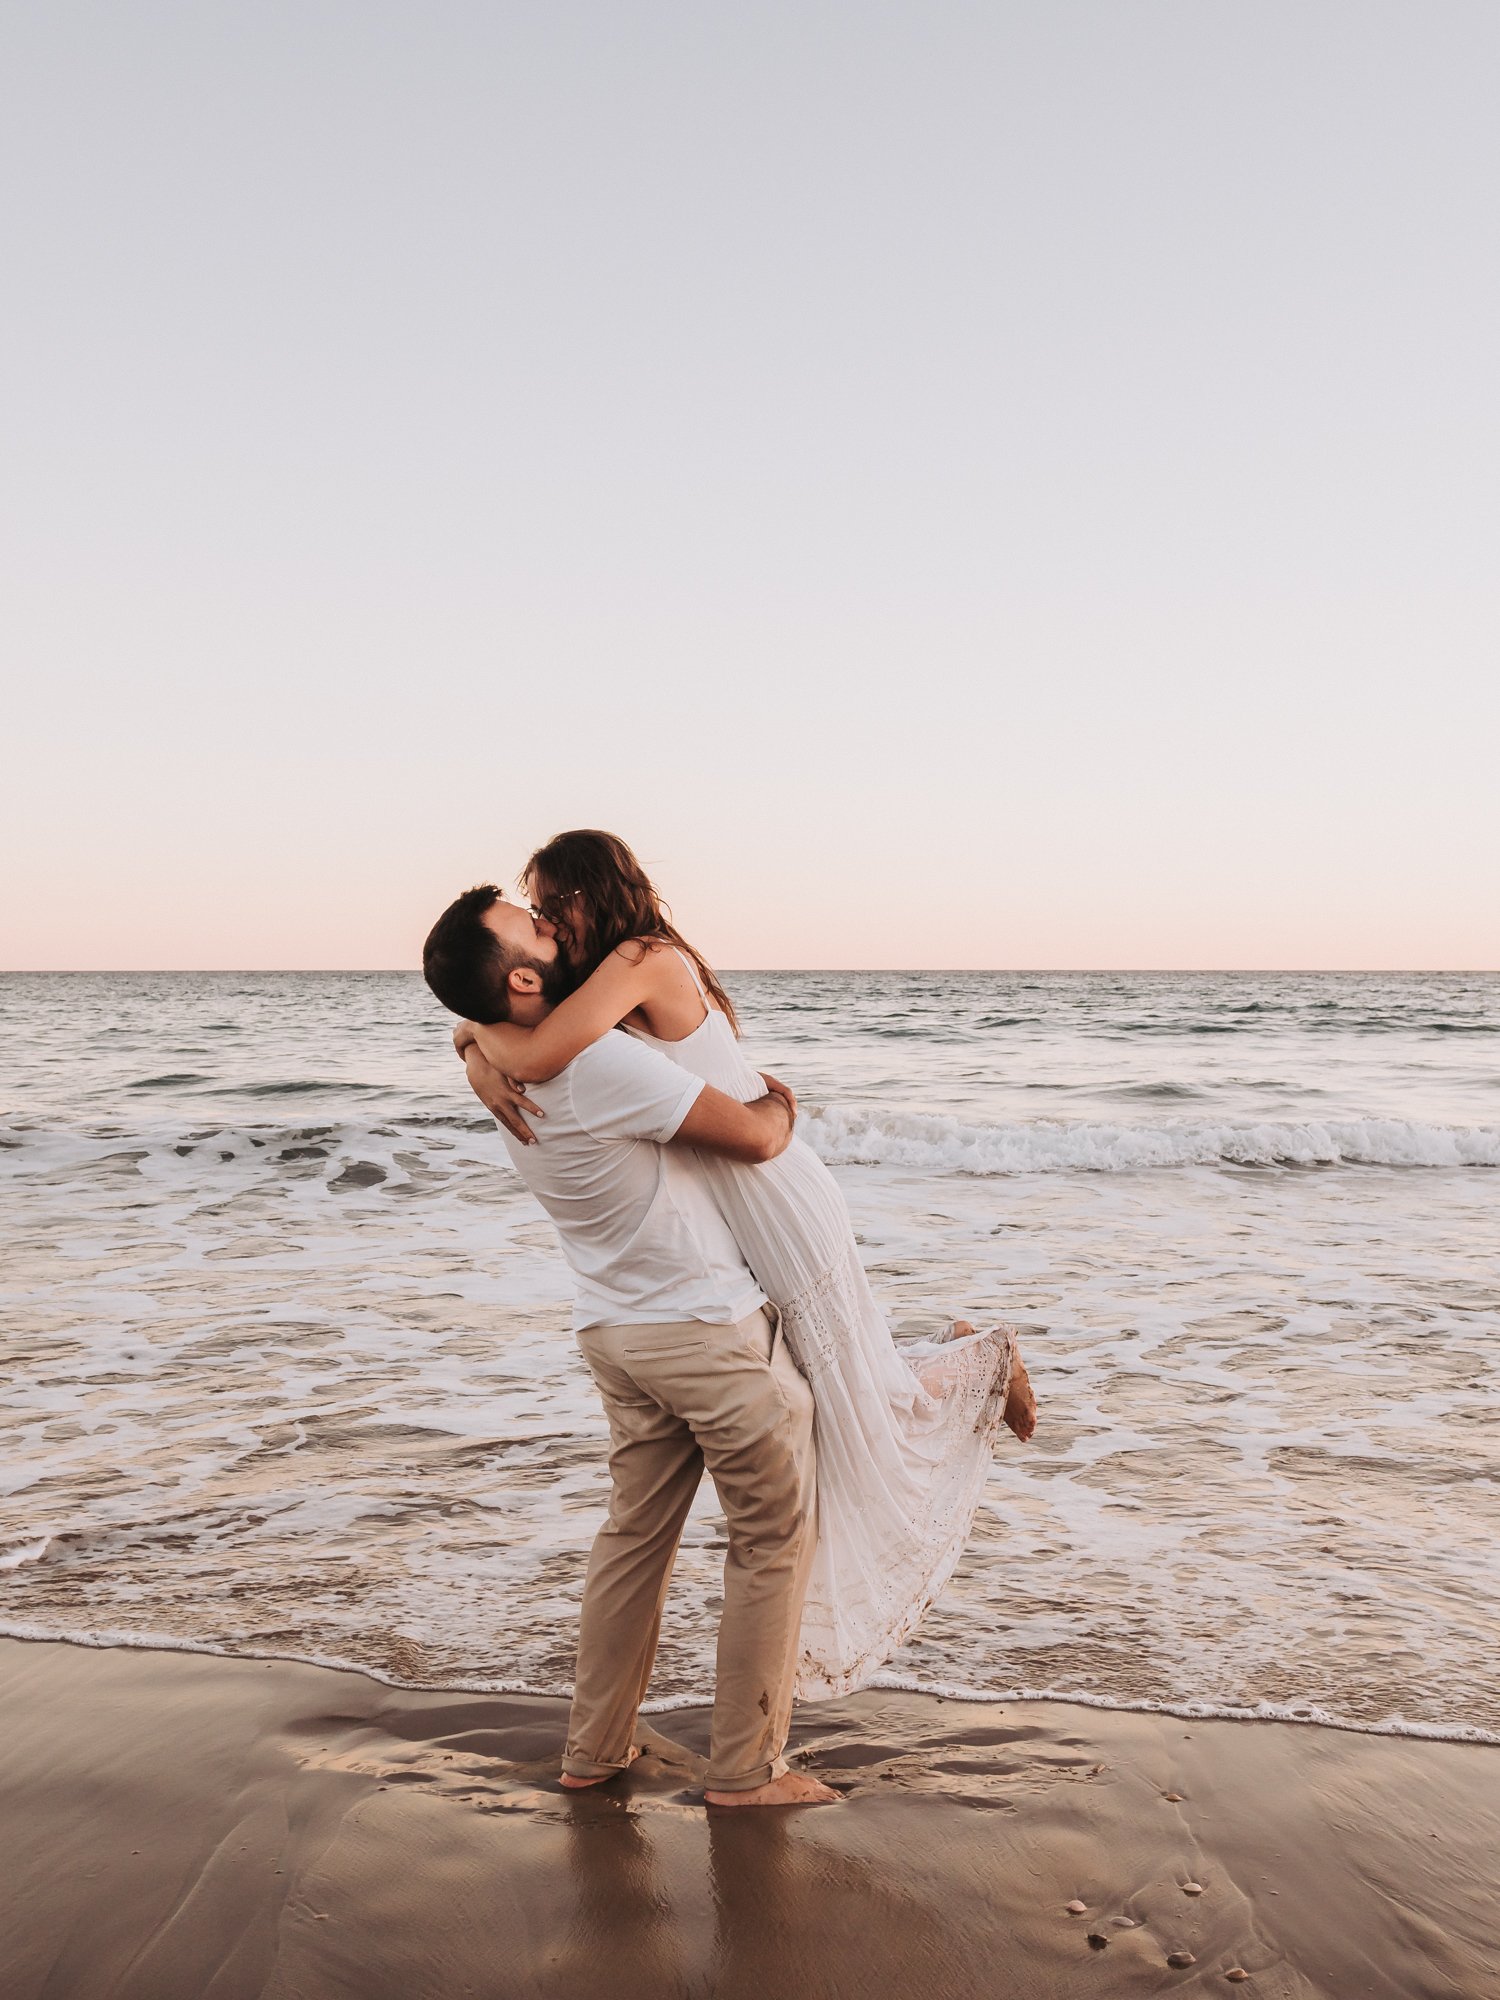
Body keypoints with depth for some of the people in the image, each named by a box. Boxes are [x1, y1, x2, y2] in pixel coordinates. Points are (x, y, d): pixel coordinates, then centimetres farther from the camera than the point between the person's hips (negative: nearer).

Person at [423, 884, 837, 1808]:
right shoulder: (599, 1062, -26)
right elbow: (754, 1138, -20)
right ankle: (747, 1768, 17)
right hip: (712, 1327, -8)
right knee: (775, 1535, 8)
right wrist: (780, 1101, 1)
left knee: (636, 1534, 20)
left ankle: (594, 1749, 30)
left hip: (620, 1331, 8)